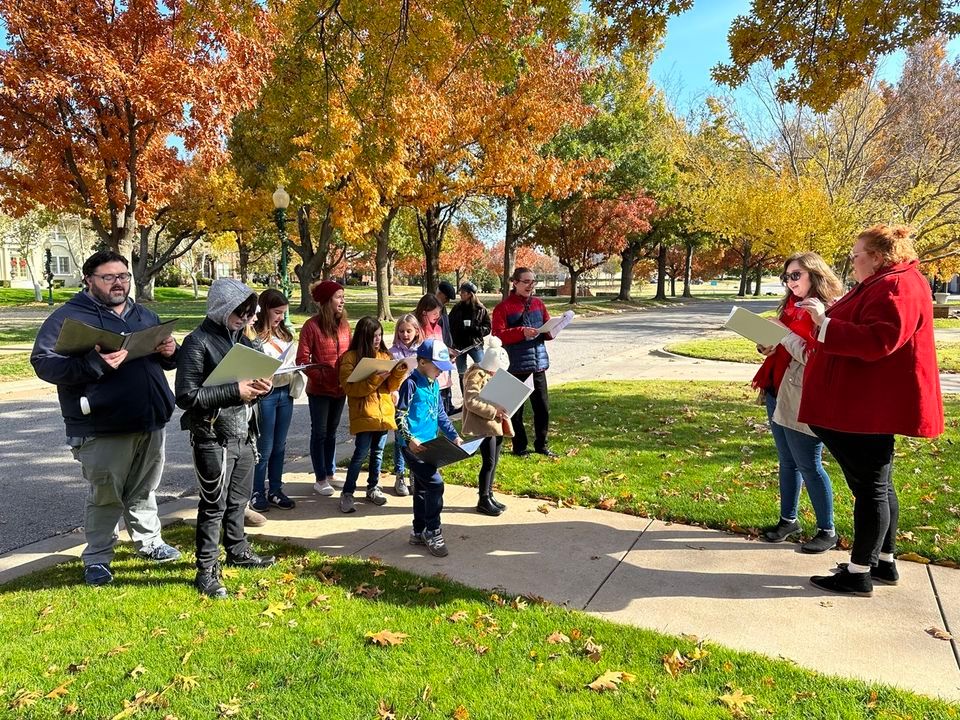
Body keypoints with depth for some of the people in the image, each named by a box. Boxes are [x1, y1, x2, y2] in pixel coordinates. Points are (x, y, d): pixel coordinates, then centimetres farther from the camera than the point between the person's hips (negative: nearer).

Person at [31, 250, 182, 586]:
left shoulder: (145, 315, 14)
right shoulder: (68, 316, -7)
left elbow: (164, 359, 21)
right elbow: (43, 362, -16)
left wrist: (170, 352, -4)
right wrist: (93, 363, -31)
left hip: (151, 423, 6)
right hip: (104, 429, -5)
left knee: (144, 490, 19)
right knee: (105, 496, 5)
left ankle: (149, 542, 35)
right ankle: (97, 559, 21)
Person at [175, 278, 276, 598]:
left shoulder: (241, 338, 10)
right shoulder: (198, 342, -13)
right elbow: (186, 396, -18)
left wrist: (262, 387, -4)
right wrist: (235, 392, -23)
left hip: (244, 434, 7)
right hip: (213, 437, -7)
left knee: (239, 498, 19)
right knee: (214, 504, 1)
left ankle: (238, 550, 37)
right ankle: (206, 570, 14)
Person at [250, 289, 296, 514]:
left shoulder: (284, 333, 11)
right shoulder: (254, 335, -11)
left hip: (285, 392, 7)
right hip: (265, 394, -7)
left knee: (279, 446, 14)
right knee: (264, 448, 4)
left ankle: (275, 490, 26)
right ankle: (257, 493, 19)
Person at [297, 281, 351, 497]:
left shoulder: (344, 324, 5)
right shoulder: (312, 325, -11)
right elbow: (302, 360, -11)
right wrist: (320, 377, -17)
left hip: (340, 388, 5)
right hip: (319, 389, -5)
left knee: (332, 432, 15)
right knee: (319, 433, 4)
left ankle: (330, 473, 27)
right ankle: (320, 479, 12)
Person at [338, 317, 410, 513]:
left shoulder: (385, 355, 10)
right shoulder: (350, 358, -6)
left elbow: (391, 387, 8)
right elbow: (350, 388, -15)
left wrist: (398, 373, -12)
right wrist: (376, 379, -23)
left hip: (384, 413, 5)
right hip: (363, 414, -5)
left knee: (378, 452, 14)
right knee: (361, 453, -6)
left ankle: (373, 488, 28)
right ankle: (347, 493, 5)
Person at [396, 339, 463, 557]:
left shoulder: (434, 384, 12)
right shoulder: (411, 384, -13)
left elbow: (441, 415, 19)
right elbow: (400, 416, -14)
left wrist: (453, 436, 13)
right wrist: (410, 439, -24)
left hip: (429, 445, 9)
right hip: (413, 446, -8)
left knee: (422, 489, 16)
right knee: (435, 484, -13)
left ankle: (419, 532, 28)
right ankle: (433, 533, 0)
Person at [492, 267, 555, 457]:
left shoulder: (538, 303, 11)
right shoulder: (503, 307, -4)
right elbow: (498, 335, -12)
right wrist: (521, 332, -23)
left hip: (539, 365, 5)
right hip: (516, 366, -4)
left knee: (543, 407, 8)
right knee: (516, 409, 5)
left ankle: (541, 445, 24)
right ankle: (519, 446, 19)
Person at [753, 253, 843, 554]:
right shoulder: (792, 305, 13)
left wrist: (784, 334, -21)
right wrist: (769, 345, 3)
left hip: (802, 399, -8)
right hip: (777, 393, 8)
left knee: (808, 466, 0)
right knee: (787, 461, 16)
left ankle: (827, 531, 15)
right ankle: (788, 519, 28)